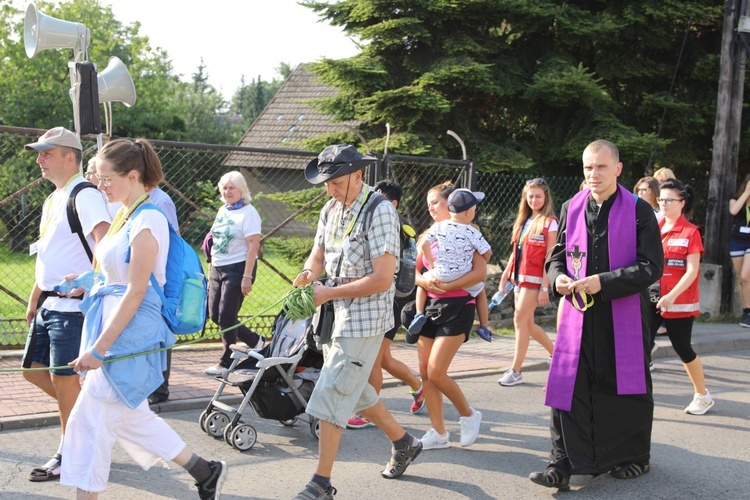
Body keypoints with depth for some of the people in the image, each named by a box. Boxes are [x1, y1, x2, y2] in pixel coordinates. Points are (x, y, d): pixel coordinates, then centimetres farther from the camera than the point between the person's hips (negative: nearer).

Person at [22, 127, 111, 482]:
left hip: (72, 304, -10)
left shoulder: (84, 196, -14)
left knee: (63, 376, -4)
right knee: (34, 370, 13)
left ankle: (70, 455, 9)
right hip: (49, 303, 10)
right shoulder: (52, 200, 18)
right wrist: (34, 299, 22)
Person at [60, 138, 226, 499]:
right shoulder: (125, 215, 12)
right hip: (115, 323, 10)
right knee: (131, 417, 16)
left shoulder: (147, 221, -17)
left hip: (130, 333, -10)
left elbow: (135, 293, -21)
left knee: (91, 420, -3)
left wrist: (99, 348, -21)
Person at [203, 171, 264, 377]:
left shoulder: (248, 212, -10)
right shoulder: (223, 211, 13)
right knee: (215, 315, 9)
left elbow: (253, 246, -16)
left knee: (226, 316, -7)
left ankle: (226, 362, 7)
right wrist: (211, 269, 16)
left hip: (237, 268, -8)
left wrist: (247, 277, -22)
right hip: (218, 268, 8)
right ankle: (255, 341, 24)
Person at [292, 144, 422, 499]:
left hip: (365, 317, -9)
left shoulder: (379, 212, -17)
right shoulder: (331, 210, 8)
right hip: (336, 312, 9)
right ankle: (404, 443, 38)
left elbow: (382, 278, -22)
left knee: (331, 394, -9)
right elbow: (318, 256, 12)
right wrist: (308, 274, -12)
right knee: (353, 390, 19)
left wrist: (330, 293, -20)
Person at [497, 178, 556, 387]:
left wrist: (545, 287, -17)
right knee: (527, 323, 11)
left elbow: (550, 257, -12)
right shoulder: (523, 220, 15)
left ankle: (516, 371, -6)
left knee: (520, 319, -10)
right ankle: (556, 352, 30)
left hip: (535, 278, -8)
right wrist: (506, 273, 14)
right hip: (519, 276, 8)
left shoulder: (549, 222, -7)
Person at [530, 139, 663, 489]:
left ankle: (634, 457, 29)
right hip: (578, 313, 3)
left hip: (624, 316, -3)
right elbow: (557, 257, 14)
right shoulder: (571, 209, 6)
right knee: (568, 386, -2)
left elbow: (651, 267, -11)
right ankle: (563, 463, 4)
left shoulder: (639, 211, -6)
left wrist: (603, 283, -20)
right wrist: (558, 278, -9)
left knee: (626, 386, 10)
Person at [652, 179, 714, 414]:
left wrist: (671, 296, -23)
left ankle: (703, 395, 27)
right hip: (651, 299, 4)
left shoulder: (690, 232, -7)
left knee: (682, 348, 7)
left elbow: (692, 270, -13)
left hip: (679, 302, -4)